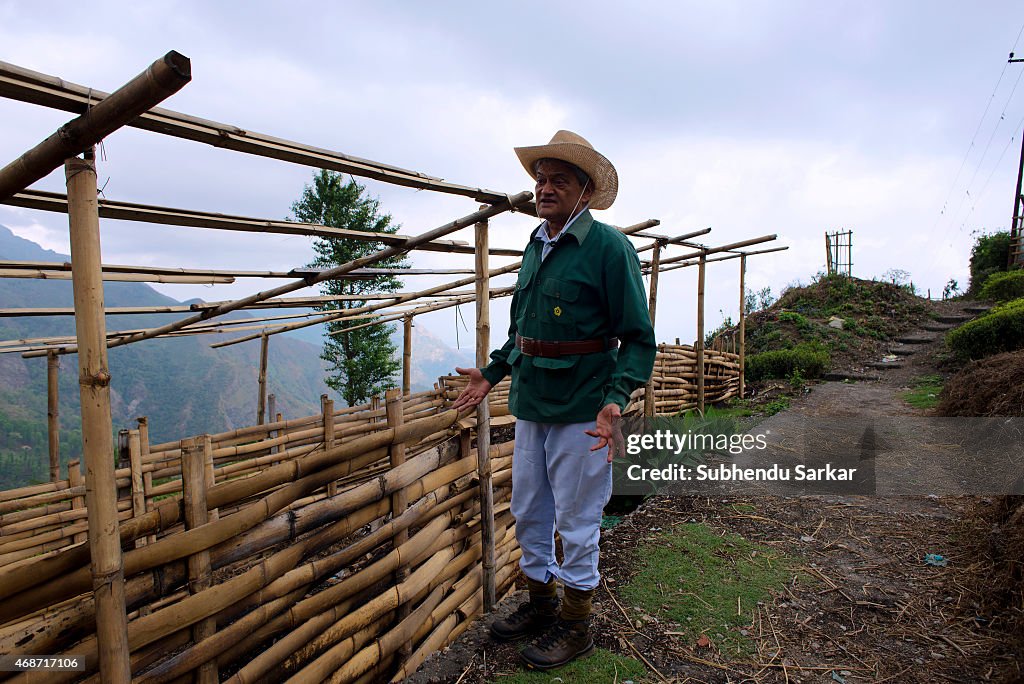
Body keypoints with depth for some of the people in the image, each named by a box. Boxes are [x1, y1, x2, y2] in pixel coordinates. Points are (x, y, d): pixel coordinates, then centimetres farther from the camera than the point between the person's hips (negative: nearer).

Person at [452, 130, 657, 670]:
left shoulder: (609, 247, -12)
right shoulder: (535, 246, 10)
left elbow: (638, 338, -13)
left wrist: (616, 399, -26)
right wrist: (492, 372, 19)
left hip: (581, 411, -7)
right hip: (530, 404, 8)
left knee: (576, 523, 7)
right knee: (527, 513, 18)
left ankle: (574, 625, 28)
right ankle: (540, 603, 39)